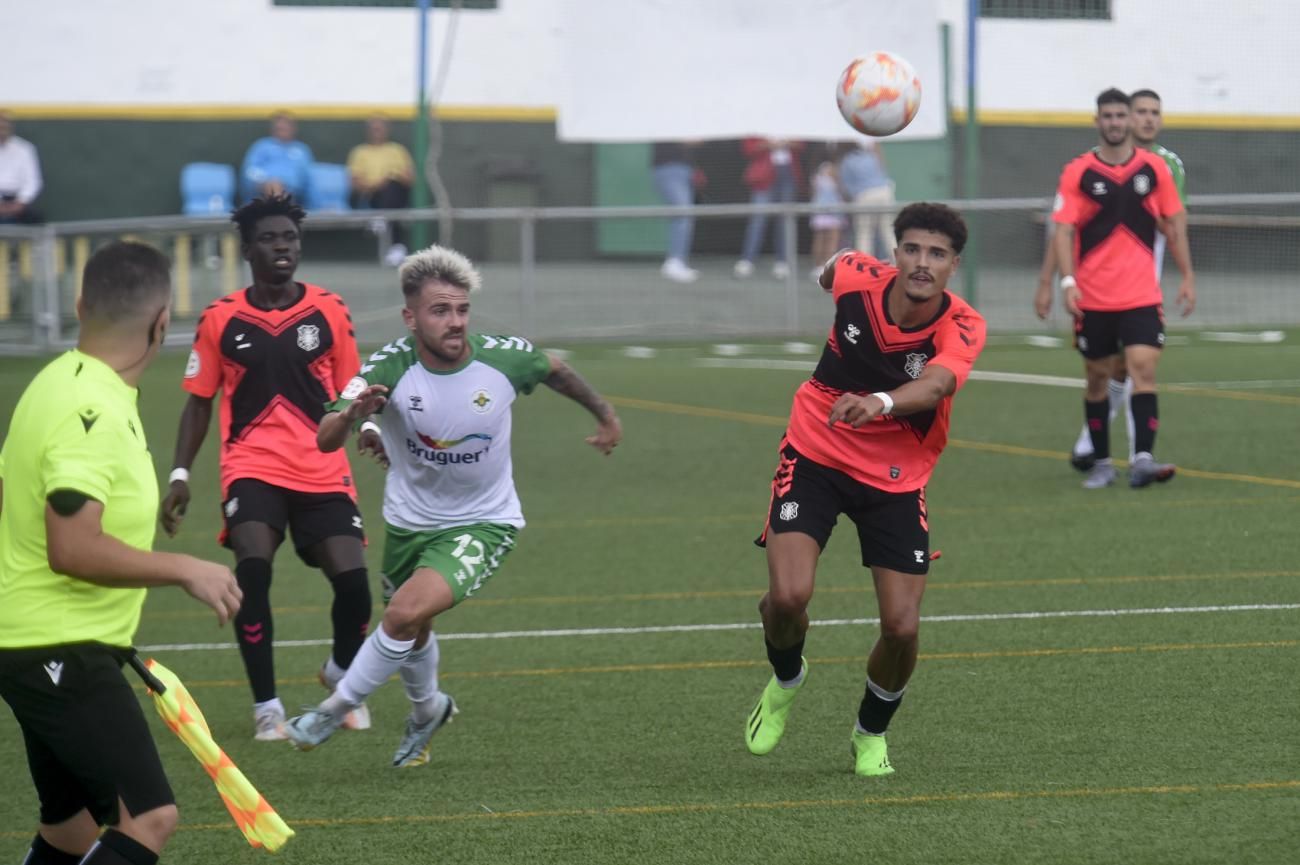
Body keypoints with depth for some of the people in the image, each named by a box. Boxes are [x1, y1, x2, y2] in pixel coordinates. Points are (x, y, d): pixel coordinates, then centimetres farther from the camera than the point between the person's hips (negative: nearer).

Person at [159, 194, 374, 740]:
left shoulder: (329, 312, 4)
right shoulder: (220, 320, 2)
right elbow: (198, 402, 10)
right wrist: (180, 475, 4)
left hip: (324, 471, 1)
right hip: (252, 469, -1)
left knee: (352, 579, -10)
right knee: (253, 569, -25)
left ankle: (342, 675, 24)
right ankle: (266, 706, -13)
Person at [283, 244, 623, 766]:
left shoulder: (504, 359, -20)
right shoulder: (389, 368, -23)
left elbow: (555, 370, 4)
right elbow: (325, 442, -31)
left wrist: (605, 415, 17)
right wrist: (351, 414, -53)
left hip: (482, 523, -2)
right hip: (409, 521, 2)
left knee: (408, 613, -23)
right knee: (411, 633, 22)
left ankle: (336, 710, -1)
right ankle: (427, 709, 55)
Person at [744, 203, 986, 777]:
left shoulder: (961, 328, -21)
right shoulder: (857, 278, -14)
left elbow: (934, 384, -43)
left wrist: (881, 402, -63)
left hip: (897, 478, 0)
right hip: (815, 456, 0)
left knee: (903, 626, -9)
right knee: (789, 596, -20)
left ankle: (871, 734, 22)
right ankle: (785, 682, 15)